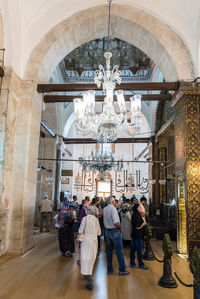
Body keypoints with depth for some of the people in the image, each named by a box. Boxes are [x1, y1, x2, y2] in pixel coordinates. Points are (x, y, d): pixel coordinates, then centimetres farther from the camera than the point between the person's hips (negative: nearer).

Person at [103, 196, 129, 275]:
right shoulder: (113, 209, -19)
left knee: (109, 251, 14)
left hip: (107, 231, 7)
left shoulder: (104, 209, 3)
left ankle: (109, 269, 23)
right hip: (115, 231, -7)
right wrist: (120, 227, -6)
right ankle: (122, 270, 10)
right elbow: (116, 223, -26)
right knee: (119, 251, 3)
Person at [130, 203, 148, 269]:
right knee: (139, 250, -1)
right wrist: (143, 223, -8)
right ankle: (141, 264, 8)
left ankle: (132, 263, 22)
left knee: (133, 249, 14)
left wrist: (142, 223, -5)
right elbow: (138, 226, -22)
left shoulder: (137, 215, 12)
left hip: (135, 235, 10)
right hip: (138, 235, -10)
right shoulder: (136, 215, -19)